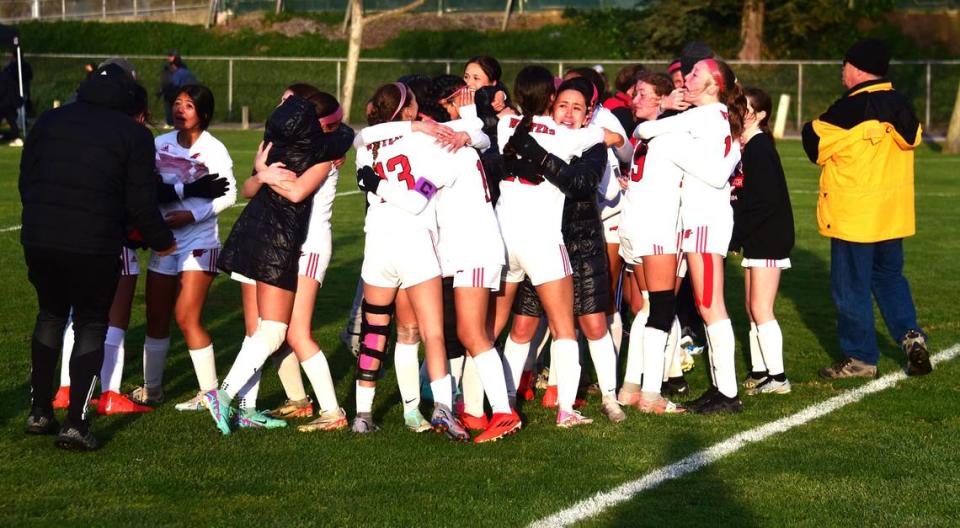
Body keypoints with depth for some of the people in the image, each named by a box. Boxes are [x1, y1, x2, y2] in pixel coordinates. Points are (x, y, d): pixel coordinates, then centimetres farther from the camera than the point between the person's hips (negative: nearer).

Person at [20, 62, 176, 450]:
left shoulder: (49, 121, 10)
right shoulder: (133, 134, -3)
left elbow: (25, 181, 14)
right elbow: (141, 201, -5)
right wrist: (162, 242, 11)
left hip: (38, 239, 4)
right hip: (94, 247, -4)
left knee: (50, 315, 23)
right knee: (91, 326, 8)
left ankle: (40, 411, 24)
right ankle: (76, 422, -3)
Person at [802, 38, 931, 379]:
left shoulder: (849, 110, -17)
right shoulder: (900, 105, 4)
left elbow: (816, 145, -11)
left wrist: (810, 128, 12)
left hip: (854, 215, -7)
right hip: (893, 213, 7)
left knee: (851, 286, 3)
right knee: (889, 276, 21)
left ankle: (861, 358, 8)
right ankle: (911, 335, 3)